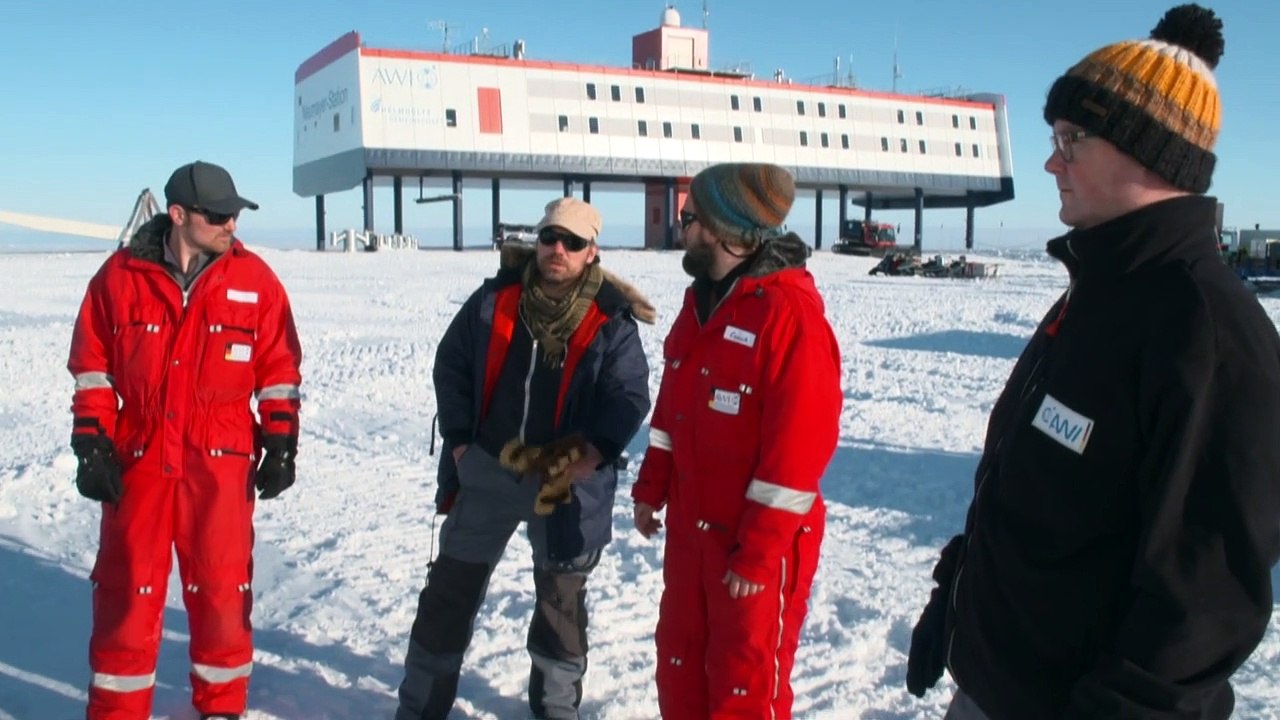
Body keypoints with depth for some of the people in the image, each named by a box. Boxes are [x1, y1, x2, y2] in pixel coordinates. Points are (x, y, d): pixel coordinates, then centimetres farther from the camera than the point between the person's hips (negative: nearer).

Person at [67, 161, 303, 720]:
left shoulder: (253, 279, -1)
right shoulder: (120, 275, -1)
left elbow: (279, 369, 3)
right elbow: (92, 366, 4)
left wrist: (281, 443, 1)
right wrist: (91, 443, 1)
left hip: (222, 461, 0)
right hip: (137, 459, 0)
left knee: (221, 587, 8)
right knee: (128, 587, 8)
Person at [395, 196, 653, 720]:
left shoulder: (612, 321, -9)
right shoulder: (493, 300, -2)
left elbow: (627, 396, -10)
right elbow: (451, 366, 4)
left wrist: (593, 452, -24)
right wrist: (458, 439, -2)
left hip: (565, 480, -1)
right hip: (486, 471, 2)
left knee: (561, 594, 14)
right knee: (453, 584, 11)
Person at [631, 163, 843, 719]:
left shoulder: (788, 312, -22)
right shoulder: (702, 298, 6)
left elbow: (799, 442, -23)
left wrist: (759, 551, -19)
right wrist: (652, 488, 14)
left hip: (760, 540, -8)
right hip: (690, 525, 8)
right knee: (678, 659, 21)